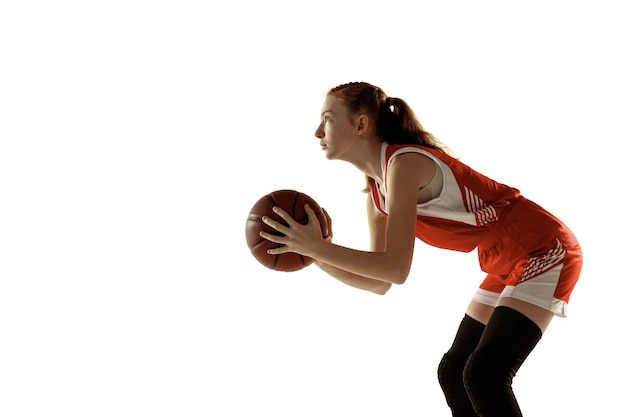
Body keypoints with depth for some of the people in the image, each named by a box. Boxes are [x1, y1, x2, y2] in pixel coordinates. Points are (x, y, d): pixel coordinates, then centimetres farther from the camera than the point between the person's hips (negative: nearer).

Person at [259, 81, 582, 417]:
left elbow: (396, 268, -28)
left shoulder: (404, 163, -22)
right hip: (509, 265, 9)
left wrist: (318, 246, -23)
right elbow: (379, 282, 8)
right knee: (452, 373, 10)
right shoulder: (375, 195, 6)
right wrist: (315, 256, -3)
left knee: (483, 377, -19)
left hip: (545, 251, -9)